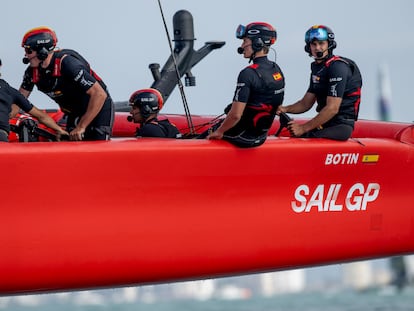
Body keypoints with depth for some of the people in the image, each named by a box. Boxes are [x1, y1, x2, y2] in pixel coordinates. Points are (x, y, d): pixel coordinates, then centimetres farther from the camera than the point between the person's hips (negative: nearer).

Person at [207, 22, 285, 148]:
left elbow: (236, 115, -27)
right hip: (261, 137, 8)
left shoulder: (248, 74, -24)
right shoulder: (277, 70, 3)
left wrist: (219, 132, -11)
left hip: (244, 137, -8)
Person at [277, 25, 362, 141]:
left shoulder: (338, 67, -15)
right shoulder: (317, 67, 15)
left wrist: (303, 128, -20)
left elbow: (332, 109, -21)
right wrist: (285, 109, -3)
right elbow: (306, 103, 18)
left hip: (341, 125, -9)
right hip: (325, 123, 9)